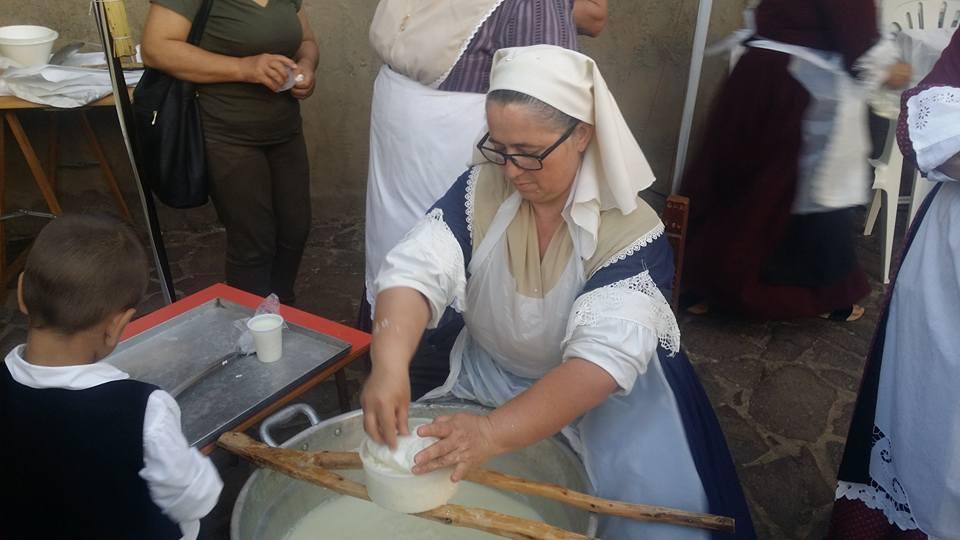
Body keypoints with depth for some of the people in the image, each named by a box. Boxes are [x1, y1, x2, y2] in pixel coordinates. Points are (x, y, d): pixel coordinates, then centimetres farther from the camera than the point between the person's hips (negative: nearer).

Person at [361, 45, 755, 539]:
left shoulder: (631, 231, -23)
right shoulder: (480, 191, -12)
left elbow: (605, 356, -34)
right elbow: (417, 271, -22)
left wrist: (495, 433, -47)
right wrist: (388, 365, -43)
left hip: (606, 393, -2)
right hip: (487, 372, 3)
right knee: (413, 464, -9)